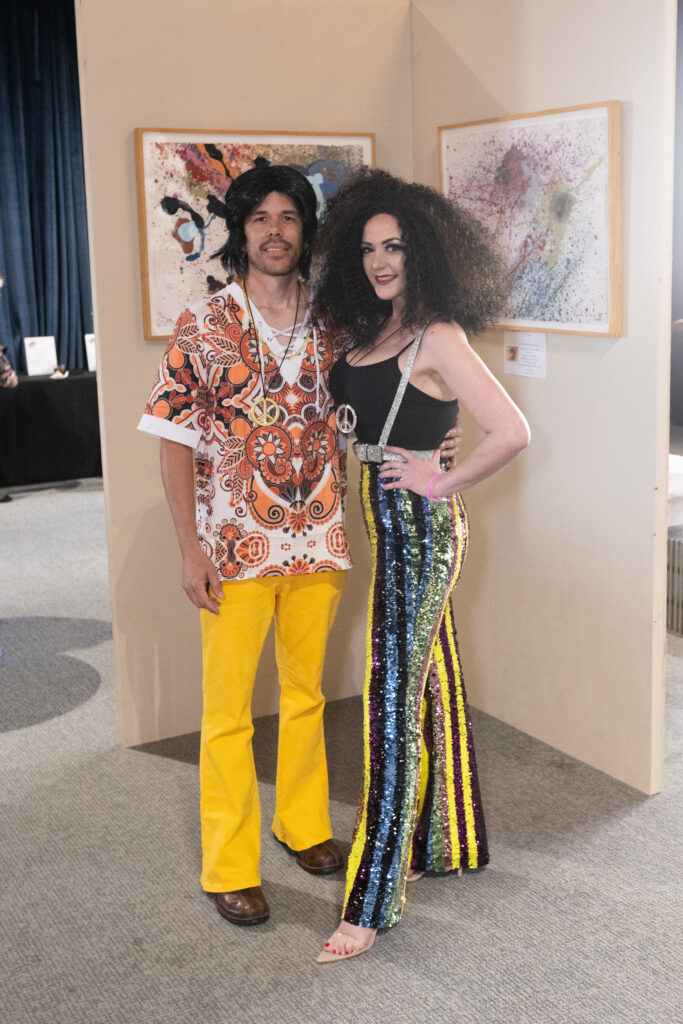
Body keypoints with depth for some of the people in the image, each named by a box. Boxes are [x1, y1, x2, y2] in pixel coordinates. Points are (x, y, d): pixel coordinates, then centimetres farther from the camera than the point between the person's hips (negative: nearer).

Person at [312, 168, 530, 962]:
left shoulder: (437, 338, -16)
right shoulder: (370, 331, 11)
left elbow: (512, 431, -24)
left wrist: (443, 483, -15)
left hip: (418, 527, -9)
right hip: (389, 528, 9)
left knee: (393, 697, -6)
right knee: (428, 680, 18)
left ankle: (372, 902, 2)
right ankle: (444, 843, 35)